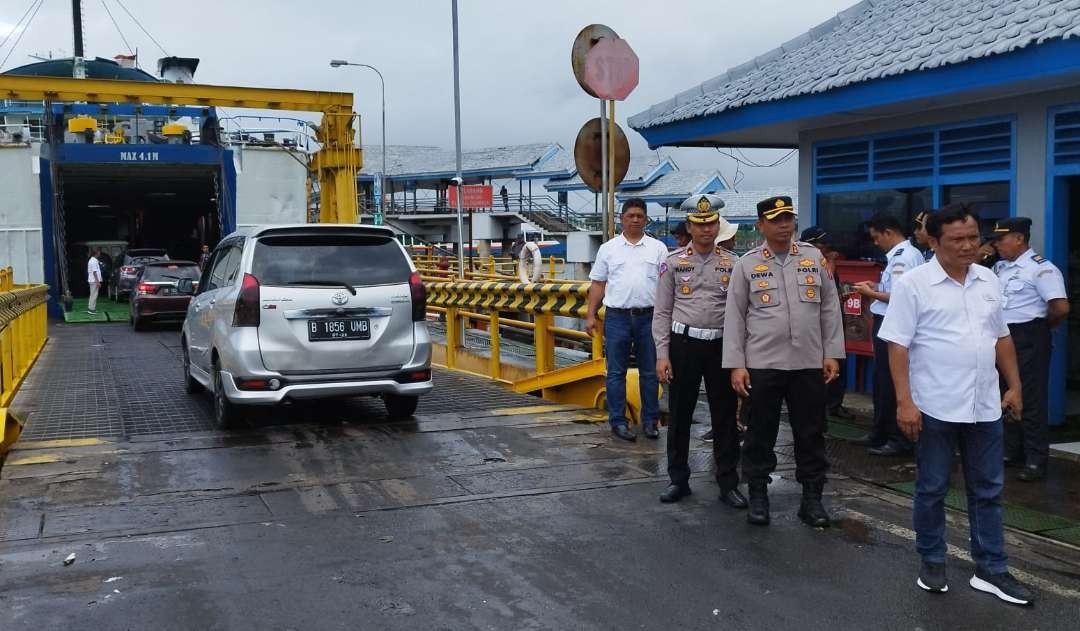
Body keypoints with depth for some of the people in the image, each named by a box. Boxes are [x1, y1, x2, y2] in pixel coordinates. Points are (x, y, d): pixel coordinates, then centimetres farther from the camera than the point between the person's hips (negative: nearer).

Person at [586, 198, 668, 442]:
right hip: (617, 318, 0)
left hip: (649, 317, 0)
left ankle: (650, 421, 18)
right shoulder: (608, 249, 6)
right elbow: (598, 284, 8)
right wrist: (591, 315, 2)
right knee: (616, 372, 4)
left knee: (650, 372, 8)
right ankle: (618, 421, 13)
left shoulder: (658, 248, 5)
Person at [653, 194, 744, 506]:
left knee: (725, 417, 6)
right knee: (680, 415, 7)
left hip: (722, 344, 1)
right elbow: (662, 312, 2)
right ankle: (678, 480, 21)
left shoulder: (732, 264, 5)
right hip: (684, 343, -1)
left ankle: (728, 483, 17)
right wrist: (662, 355, -5)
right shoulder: (673, 262, 2)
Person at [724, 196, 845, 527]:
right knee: (760, 433, 8)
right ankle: (758, 495, 21)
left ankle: (812, 497, 21)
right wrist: (736, 365, -5)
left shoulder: (815, 258, 6)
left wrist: (832, 354, 4)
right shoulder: (746, 265, 1)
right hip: (761, 364, -1)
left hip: (809, 364, 2)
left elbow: (829, 309, 8)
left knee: (811, 433, 9)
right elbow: (734, 317, 0)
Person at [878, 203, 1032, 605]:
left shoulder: (988, 281, 8)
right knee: (932, 489, 8)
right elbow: (898, 346, -12)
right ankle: (932, 563, 23)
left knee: (988, 491, 11)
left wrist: (1014, 387, 11)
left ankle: (991, 570, 21)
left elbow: (1001, 338, 16)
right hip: (935, 407, -5)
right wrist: (904, 402, -17)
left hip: (984, 406, 5)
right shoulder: (914, 284, -10)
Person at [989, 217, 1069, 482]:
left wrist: (1042, 327, -6)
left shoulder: (1040, 268, -14)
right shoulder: (999, 268, 10)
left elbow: (1061, 307, -21)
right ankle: (1012, 451, 27)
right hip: (1003, 337, 8)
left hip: (1028, 339, -8)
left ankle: (1036, 461, 3)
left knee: (1031, 399, -3)